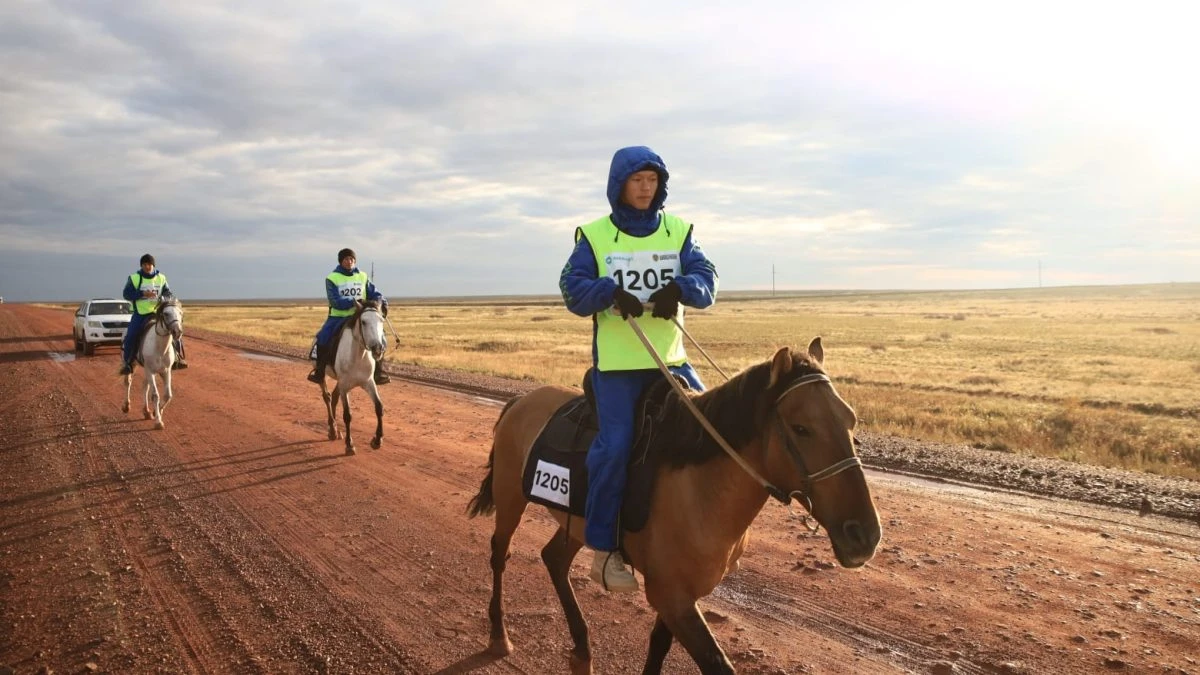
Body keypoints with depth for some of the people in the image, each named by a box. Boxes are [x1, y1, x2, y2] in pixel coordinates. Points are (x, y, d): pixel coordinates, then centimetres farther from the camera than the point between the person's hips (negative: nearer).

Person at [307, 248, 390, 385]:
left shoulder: (362, 277, 9)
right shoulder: (332, 278, -3)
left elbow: (374, 293, 9)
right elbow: (335, 301, -15)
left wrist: (381, 301, -14)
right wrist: (352, 302, -30)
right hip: (338, 317, -2)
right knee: (323, 338, -23)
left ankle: (379, 371, -9)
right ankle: (319, 372, -6)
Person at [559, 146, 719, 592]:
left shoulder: (678, 231, 8)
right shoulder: (595, 235, 2)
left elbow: (705, 279, -1)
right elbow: (573, 288, -5)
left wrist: (679, 287, -23)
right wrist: (610, 290, -24)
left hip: (670, 359, 4)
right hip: (616, 362, -3)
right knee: (615, 444, -16)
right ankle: (603, 550, -3)